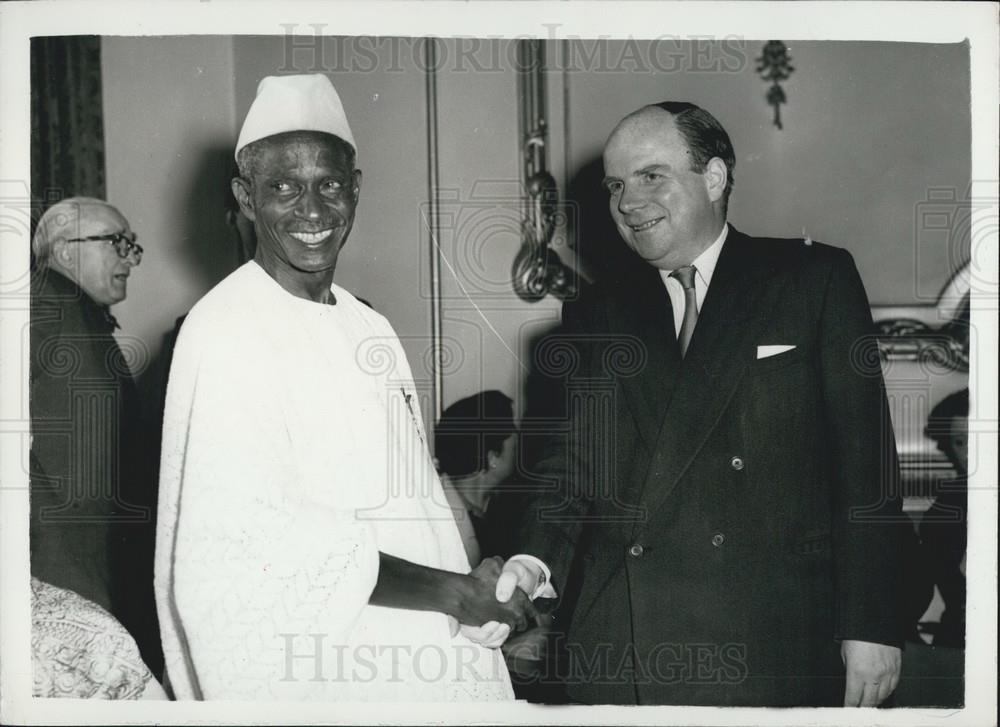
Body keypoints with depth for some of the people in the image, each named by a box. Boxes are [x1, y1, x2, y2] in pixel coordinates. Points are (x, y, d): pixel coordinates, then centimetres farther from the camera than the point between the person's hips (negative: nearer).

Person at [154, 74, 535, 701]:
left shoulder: (369, 330, 9)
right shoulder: (226, 333, -16)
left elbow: (407, 499, 11)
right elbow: (256, 545, -22)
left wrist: (477, 593, -2)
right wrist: (453, 591, -19)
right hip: (306, 669, -7)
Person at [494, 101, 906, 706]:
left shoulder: (815, 279, 4)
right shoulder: (594, 318, 14)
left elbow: (865, 462, -1)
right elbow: (568, 467, 10)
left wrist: (872, 626, -6)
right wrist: (533, 561, -11)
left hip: (771, 650, -2)